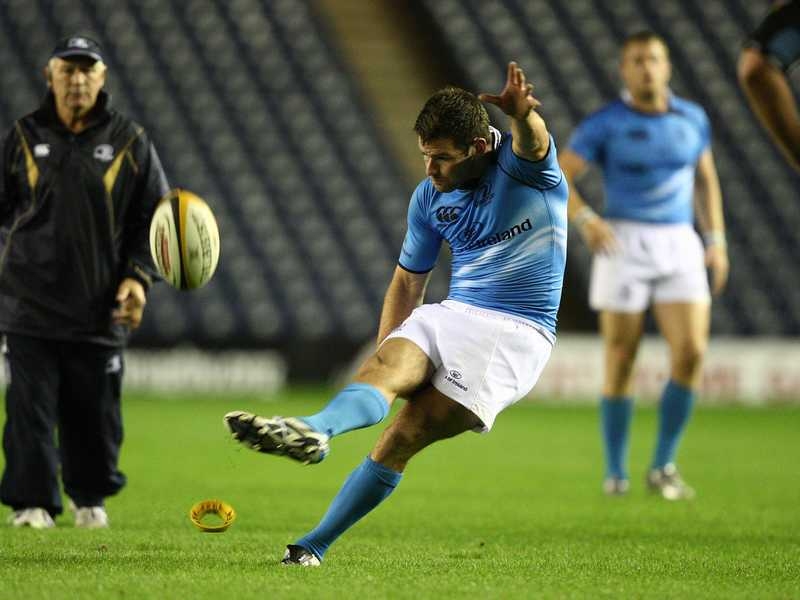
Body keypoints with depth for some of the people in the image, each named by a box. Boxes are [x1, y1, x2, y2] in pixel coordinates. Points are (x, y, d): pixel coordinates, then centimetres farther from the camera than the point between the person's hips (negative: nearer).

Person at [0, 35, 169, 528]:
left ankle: (91, 497, 23)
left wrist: (137, 275, -5)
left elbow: (153, 217, 8)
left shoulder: (129, 141, 5)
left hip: (99, 306, 0)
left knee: (96, 411, 5)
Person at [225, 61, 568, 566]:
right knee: (386, 366, -29)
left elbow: (532, 143, -33)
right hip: (452, 316, 5)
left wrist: (522, 115, -58)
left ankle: (314, 545, -23)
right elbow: (408, 282, 20)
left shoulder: (521, 164, -7)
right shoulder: (430, 198, 10)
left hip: (516, 334, -5)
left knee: (404, 437, -19)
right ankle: (315, 430, -60)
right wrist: (382, 365, 13)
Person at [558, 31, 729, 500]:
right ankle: (616, 474, 15)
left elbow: (706, 179, 20)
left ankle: (663, 468, 1)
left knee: (691, 352, -12)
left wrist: (717, 242, 12)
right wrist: (586, 220, -25)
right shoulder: (604, 124, -5)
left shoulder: (692, 118, 7)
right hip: (622, 246, -3)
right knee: (621, 362, -2)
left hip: (678, 249, 3)